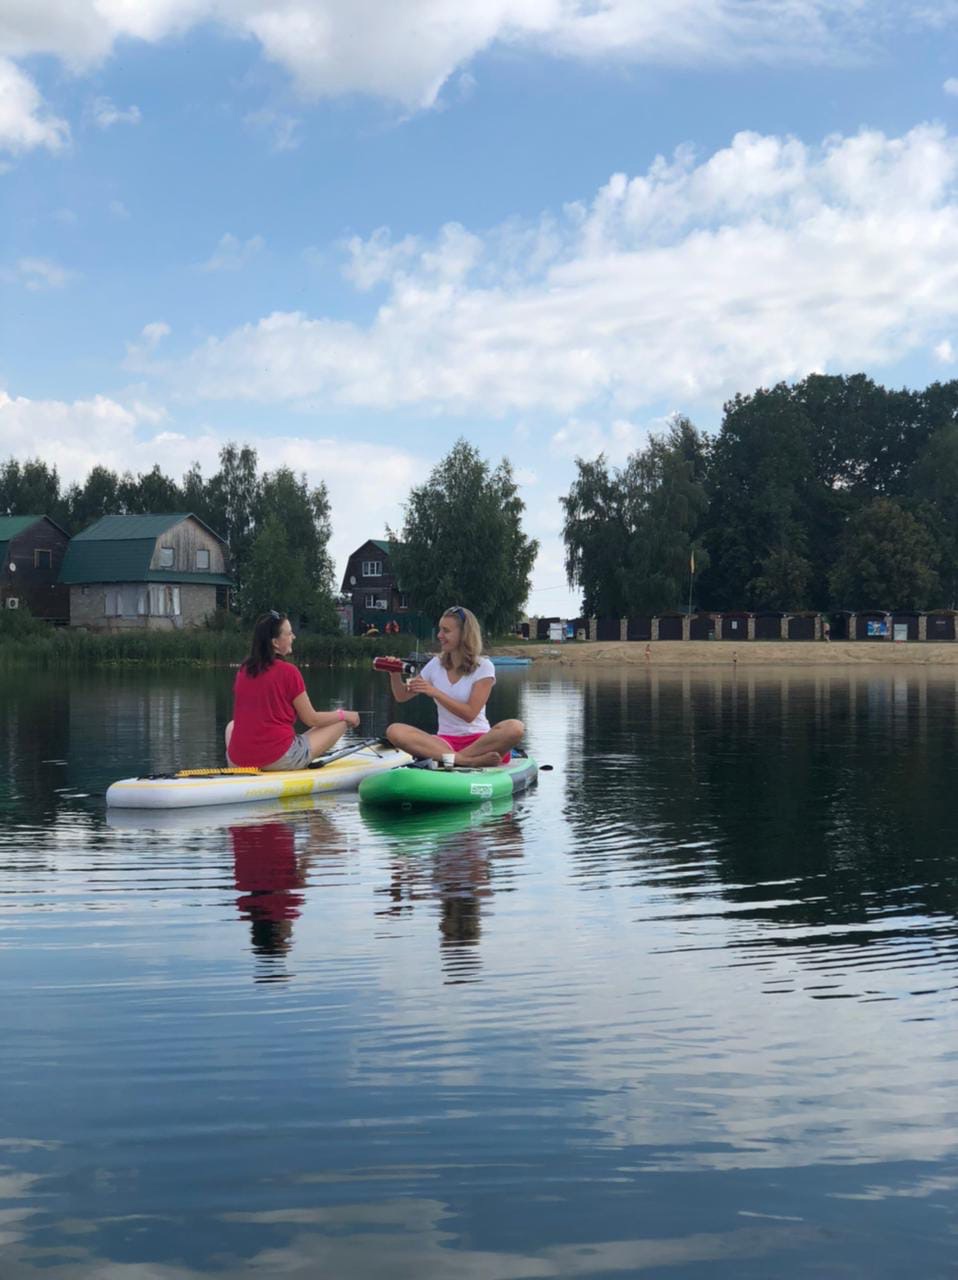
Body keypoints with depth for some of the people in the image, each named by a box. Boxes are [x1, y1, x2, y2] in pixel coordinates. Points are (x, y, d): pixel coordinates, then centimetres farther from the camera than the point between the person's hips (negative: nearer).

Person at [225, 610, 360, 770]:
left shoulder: (242, 671, 6)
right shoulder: (288, 671, -10)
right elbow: (310, 719, -3)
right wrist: (344, 715, 13)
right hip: (279, 760, -5)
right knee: (340, 723, 7)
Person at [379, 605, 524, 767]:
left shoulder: (483, 667, -2)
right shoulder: (435, 665, 10)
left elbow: (470, 714, -12)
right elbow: (402, 696, 15)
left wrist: (435, 693, -18)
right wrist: (394, 674, -4)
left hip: (479, 740, -3)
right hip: (445, 741, 3)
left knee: (515, 728, -34)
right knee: (394, 731, -26)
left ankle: (449, 758, -35)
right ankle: (467, 760, -39)